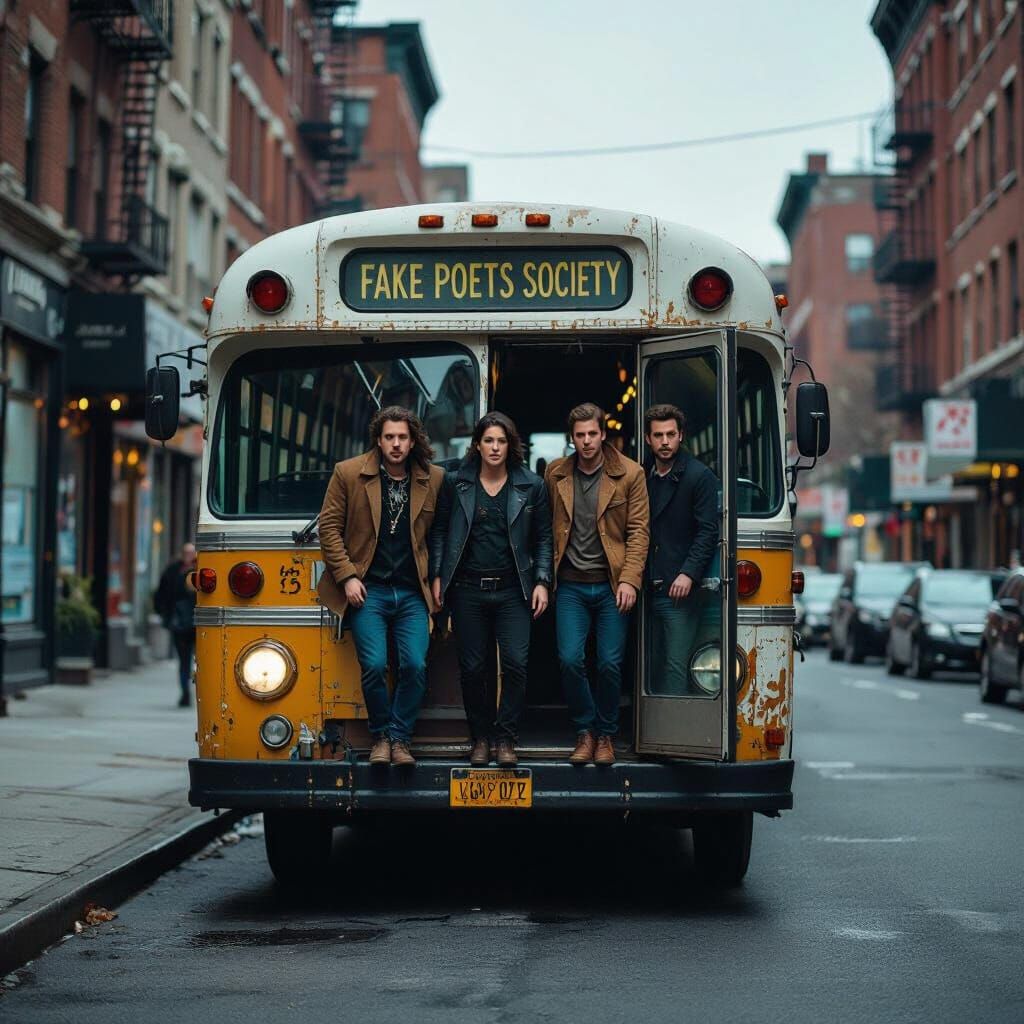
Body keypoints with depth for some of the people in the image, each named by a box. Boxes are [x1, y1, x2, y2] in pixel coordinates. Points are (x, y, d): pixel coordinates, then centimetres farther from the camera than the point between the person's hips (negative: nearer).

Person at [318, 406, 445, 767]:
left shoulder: (434, 479, 4)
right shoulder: (348, 474, 0)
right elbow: (329, 526, 2)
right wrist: (347, 576, -5)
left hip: (412, 593, 2)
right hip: (367, 589, -1)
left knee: (416, 666, -10)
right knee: (374, 666, -11)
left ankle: (399, 738, 8)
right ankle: (380, 736, 11)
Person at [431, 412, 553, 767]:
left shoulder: (531, 486, 4)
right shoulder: (455, 483, 4)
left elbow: (543, 538, 8)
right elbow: (440, 531, 9)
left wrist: (541, 582, 0)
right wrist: (437, 576, 2)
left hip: (512, 590, 0)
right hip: (468, 589, 0)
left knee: (516, 664, -9)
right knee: (473, 667, 4)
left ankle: (505, 738, 2)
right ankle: (480, 738, 17)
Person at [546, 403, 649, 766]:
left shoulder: (629, 474, -1)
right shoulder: (556, 474, 6)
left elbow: (638, 531, -3)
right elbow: (546, 528, 11)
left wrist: (629, 580, -11)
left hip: (612, 585, -1)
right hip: (571, 585, 2)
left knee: (610, 663, -1)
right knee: (570, 659, -8)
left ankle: (605, 735, 18)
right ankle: (585, 732, 11)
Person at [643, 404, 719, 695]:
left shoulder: (699, 477, -3)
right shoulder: (642, 476, 14)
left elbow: (708, 531, -8)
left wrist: (689, 574, -18)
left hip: (680, 588, -5)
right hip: (648, 590, 5)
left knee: (676, 665, -8)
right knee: (653, 663, 8)